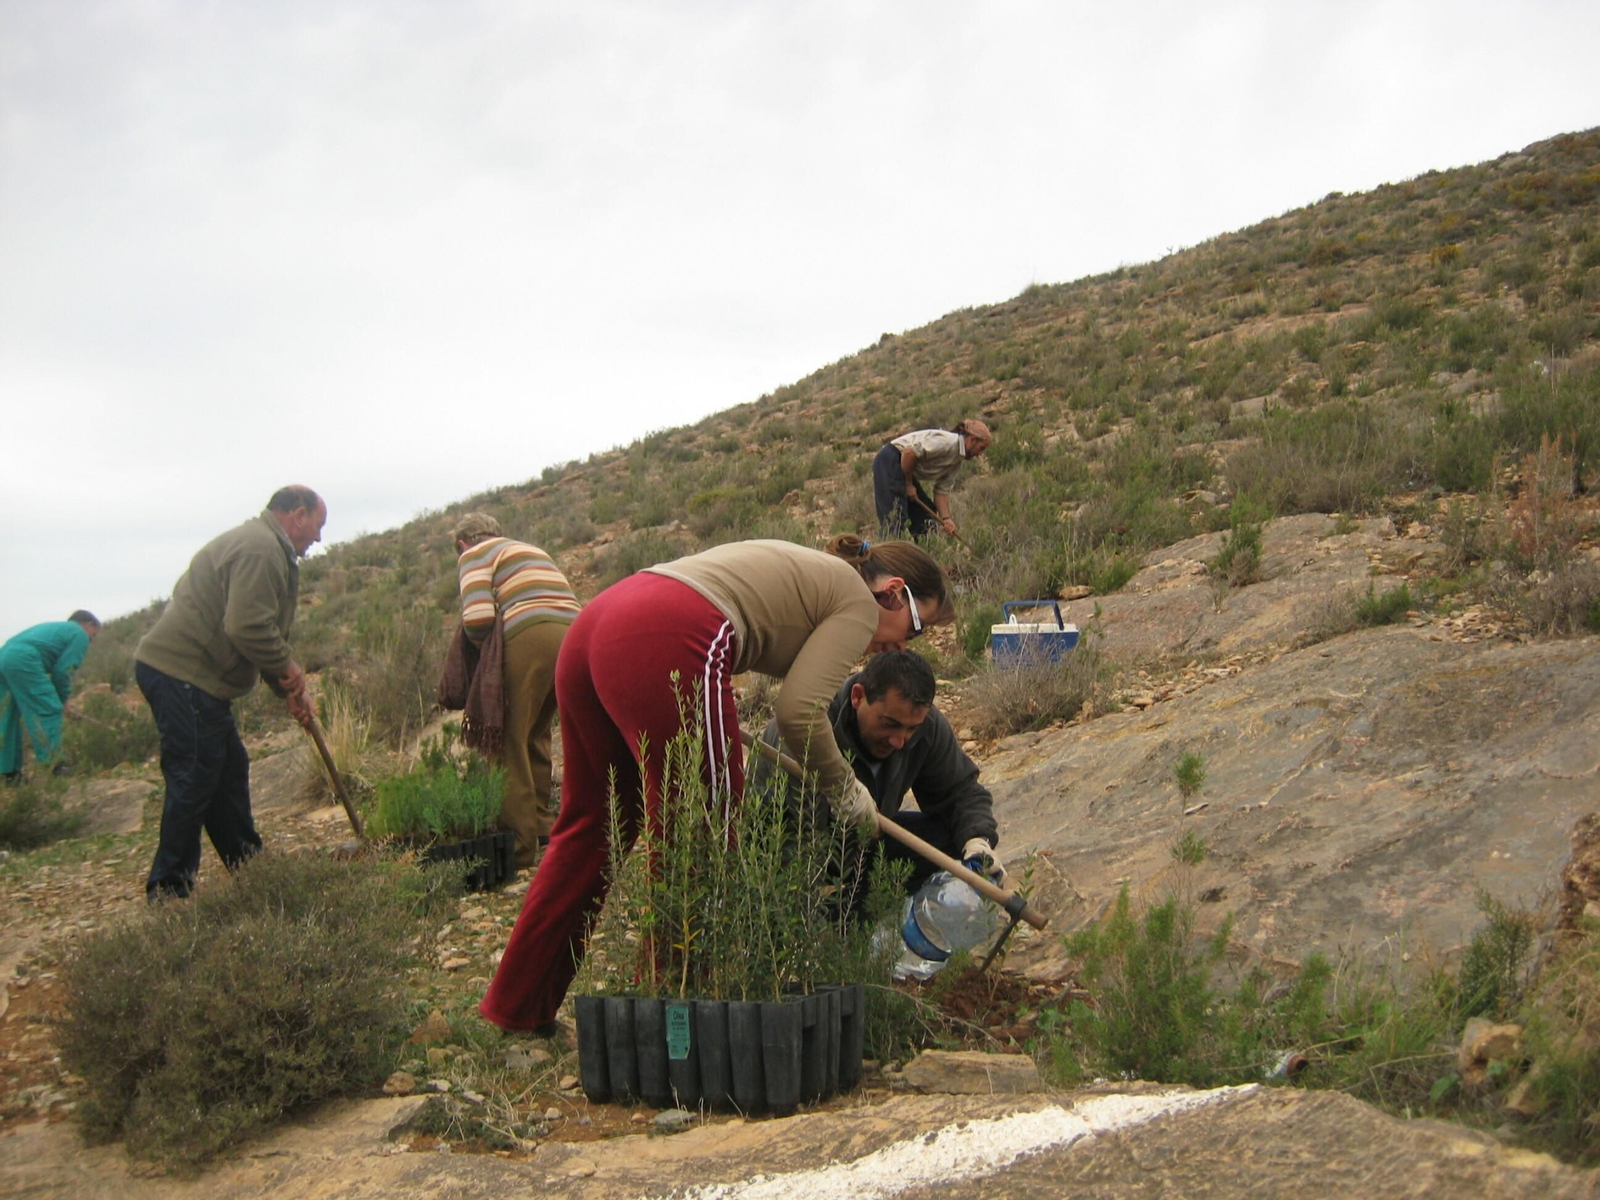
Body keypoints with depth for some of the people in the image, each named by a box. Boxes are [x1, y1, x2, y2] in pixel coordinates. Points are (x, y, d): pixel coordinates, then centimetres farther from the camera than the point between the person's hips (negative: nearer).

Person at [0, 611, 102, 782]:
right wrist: (63, 698, 13)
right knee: (49, 711, -4)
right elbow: (63, 670, -1)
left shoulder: (55, 628, 34)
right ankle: (52, 764, -7)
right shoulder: (80, 635, 8)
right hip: (24, 662, -9)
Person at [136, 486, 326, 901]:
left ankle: (247, 868, 29)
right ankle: (168, 892, 1)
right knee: (194, 781, -6)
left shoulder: (263, 544, 21)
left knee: (230, 772, 18)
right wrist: (287, 668, -11)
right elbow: (248, 628, -26)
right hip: (181, 676, -11)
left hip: (179, 673, 11)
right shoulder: (261, 548, -15)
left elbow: (258, 630, 26)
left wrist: (289, 691, 20)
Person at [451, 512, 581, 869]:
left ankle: (520, 844, -1)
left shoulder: (475, 556, 11)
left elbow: (477, 618, -6)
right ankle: (542, 823, 27)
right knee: (536, 734, 21)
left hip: (531, 638, -7)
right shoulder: (531, 550, 34)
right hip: (574, 636, 8)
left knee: (510, 740, 0)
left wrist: (481, 643, 15)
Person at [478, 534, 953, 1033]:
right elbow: (799, 711, -4)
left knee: (590, 823, 19)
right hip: (664, 648, -10)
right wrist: (845, 789, 12)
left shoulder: (802, 571, 32)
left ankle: (517, 1006, 28)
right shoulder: (858, 602, 8)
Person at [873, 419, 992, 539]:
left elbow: (942, 491, 9)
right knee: (894, 516, -17)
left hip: (905, 473, 10)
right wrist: (908, 484, -17)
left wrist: (946, 519, -5)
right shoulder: (947, 442, -21)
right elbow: (909, 452, -28)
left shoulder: (957, 461, 10)